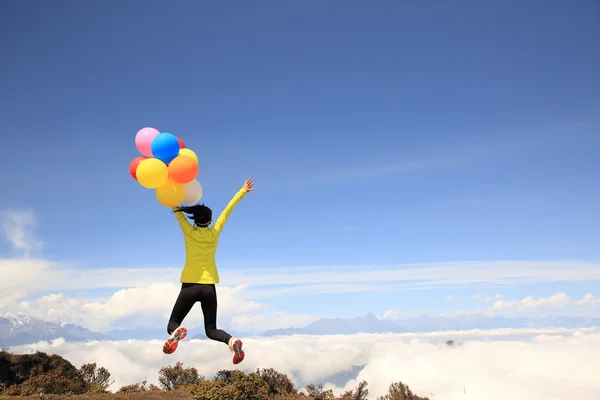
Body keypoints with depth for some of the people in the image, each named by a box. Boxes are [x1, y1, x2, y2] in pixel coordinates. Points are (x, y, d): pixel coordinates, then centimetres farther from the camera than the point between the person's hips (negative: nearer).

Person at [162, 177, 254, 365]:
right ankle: (231, 340, -24)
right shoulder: (214, 232, 3)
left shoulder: (189, 231, -1)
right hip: (209, 287, 2)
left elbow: (175, 208, 6)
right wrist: (243, 191, 20)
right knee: (211, 330, 9)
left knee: (172, 324, 7)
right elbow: (228, 210, 11)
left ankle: (176, 332, -31)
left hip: (190, 286, -2)